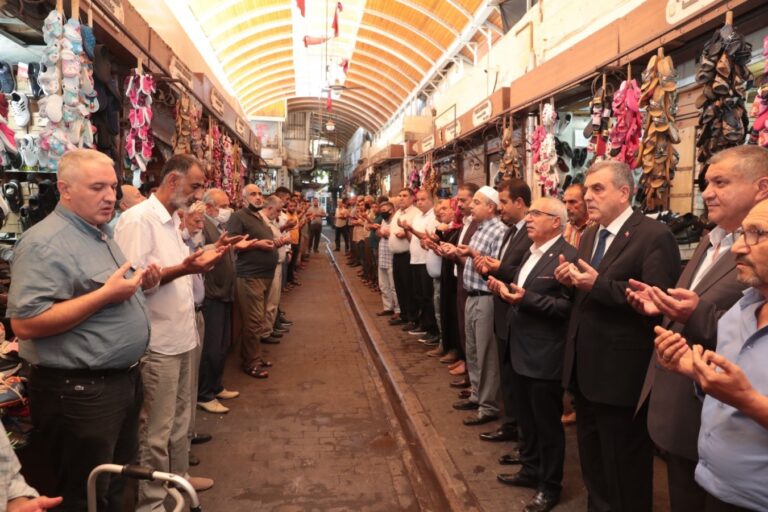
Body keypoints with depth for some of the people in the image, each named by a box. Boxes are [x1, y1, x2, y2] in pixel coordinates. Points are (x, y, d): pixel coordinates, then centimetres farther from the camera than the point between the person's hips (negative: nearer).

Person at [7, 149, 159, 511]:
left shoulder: (100, 235, 12)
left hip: (122, 379, 9)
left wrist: (140, 283, 3)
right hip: (78, 391, -9)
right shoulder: (45, 243, -19)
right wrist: (106, 294, -27)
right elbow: (25, 324, -26)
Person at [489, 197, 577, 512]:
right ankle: (530, 470, 39)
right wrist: (505, 288, -2)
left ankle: (550, 486, 24)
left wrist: (526, 298, -30)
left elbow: (568, 307, -23)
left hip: (544, 356, -9)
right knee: (526, 419, 22)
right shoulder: (531, 252, 12)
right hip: (520, 351, 9)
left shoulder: (567, 256, -17)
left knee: (547, 424, 8)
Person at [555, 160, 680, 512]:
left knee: (623, 470, 11)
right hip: (584, 369, 8)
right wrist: (570, 281, -6)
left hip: (621, 374, -8)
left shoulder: (654, 236, -15)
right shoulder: (589, 237, 12)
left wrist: (599, 284, -27)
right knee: (592, 461, 24)